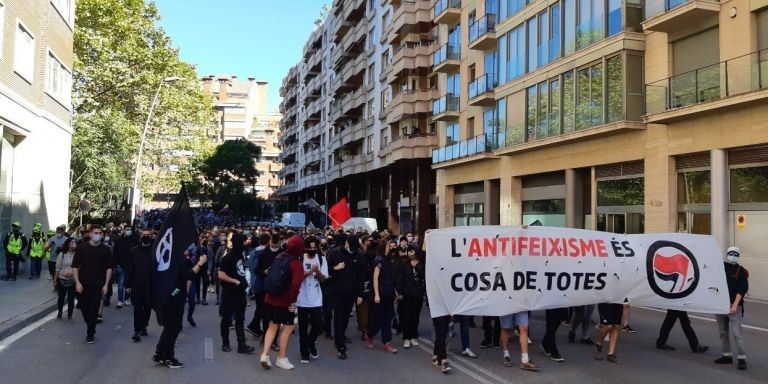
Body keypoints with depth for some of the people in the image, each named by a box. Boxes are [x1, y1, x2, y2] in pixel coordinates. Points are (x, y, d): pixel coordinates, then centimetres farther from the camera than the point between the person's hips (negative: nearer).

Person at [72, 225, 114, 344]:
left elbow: (109, 268, 2)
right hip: (83, 284, 1)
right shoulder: (81, 248, -1)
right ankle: (90, 327, 33)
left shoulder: (105, 250, -1)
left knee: (94, 309, -3)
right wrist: (77, 282, -8)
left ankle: (90, 333, 8)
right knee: (83, 307, 8)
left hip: (98, 285, -1)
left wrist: (106, 284, -5)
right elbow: (75, 266, 0)